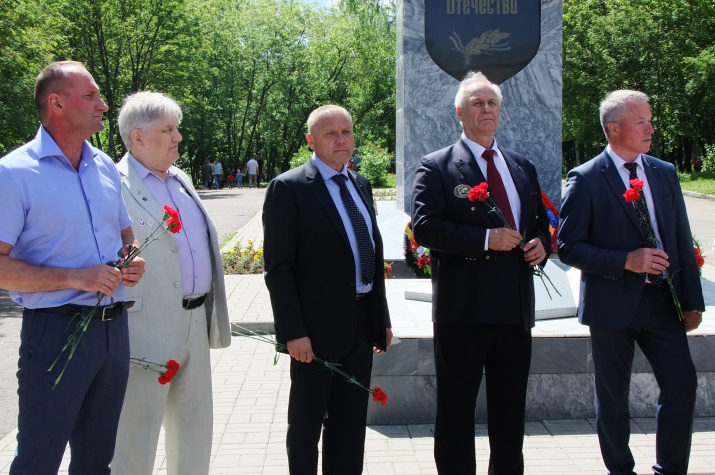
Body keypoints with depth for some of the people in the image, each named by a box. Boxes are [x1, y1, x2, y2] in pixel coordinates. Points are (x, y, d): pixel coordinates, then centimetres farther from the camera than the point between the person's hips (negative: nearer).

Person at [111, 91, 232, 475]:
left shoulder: (181, 180, 14)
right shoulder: (115, 185, -12)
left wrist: (211, 314, 20)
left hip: (196, 323, 8)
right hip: (148, 328, -8)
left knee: (195, 428, 18)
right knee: (136, 435, 3)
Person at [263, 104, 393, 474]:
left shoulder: (360, 185, 12)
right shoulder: (289, 188, -10)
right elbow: (278, 267, -13)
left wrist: (382, 318, 13)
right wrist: (293, 331, -18)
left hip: (363, 325, 7)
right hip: (318, 328, -6)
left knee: (351, 424, 15)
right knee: (306, 423, 9)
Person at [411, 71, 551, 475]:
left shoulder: (523, 168, 15)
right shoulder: (436, 167, -3)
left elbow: (542, 222, 21)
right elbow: (424, 227, -15)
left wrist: (542, 243, -2)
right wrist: (486, 240, -21)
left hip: (516, 309, 5)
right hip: (464, 308, -5)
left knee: (511, 410, 16)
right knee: (456, 411, 5)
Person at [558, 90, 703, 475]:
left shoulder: (665, 173, 9)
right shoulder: (586, 179, -7)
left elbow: (683, 240, 11)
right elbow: (568, 247, -10)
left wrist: (692, 300, 7)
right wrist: (626, 260, -19)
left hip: (662, 302, 4)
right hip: (613, 304, -4)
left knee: (682, 384, -1)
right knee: (613, 398, 6)